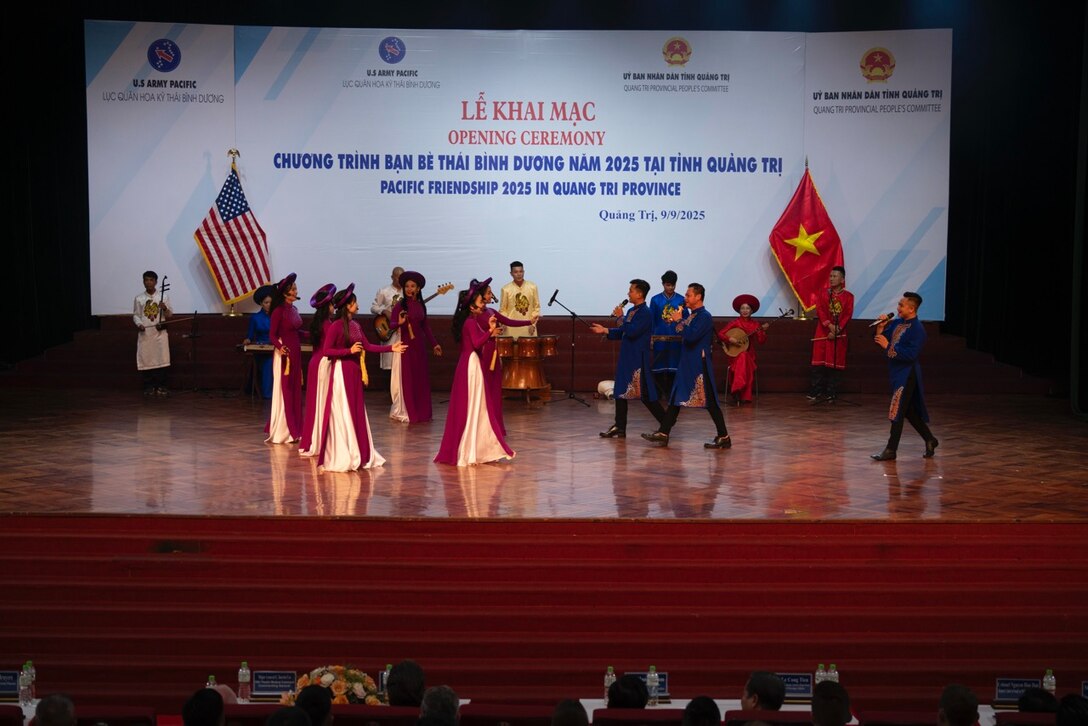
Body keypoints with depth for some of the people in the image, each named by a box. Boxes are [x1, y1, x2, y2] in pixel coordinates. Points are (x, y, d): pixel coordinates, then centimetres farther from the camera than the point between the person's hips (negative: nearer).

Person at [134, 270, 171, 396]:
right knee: (146, 360, 0)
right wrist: (139, 324, -12)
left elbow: (169, 316, 6)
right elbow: (136, 315, 8)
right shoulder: (139, 298, 5)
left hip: (160, 333, 0)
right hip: (145, 334, 0)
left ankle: (160, 387, 2)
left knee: (162, 359, -5)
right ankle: (148, 387, 9)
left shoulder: (163, 297, 4)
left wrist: (165, 308, -14)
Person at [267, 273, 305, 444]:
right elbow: (272, 335, -13)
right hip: (284, 353, -8)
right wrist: (280, 347, -30)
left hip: (296, 353, 8)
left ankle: (293, 429, 17)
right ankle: (281, 432, 3)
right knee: (283, 391, -3)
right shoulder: (279, 311, -12)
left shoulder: (294, 310, 10)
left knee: (295, 390, 10)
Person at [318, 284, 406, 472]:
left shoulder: (355, 325, 11)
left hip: (354, 374, 8)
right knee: (342, 415, -3)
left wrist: (391, 348, 7)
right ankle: (341, 458, 5)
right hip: (341, 373, -8)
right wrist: (349, 351, -20)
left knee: (357, 414, 11)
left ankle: (357, 455, 18)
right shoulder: (336, 326, -13)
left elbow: (368, 346, 11)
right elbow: (326, 351, -15)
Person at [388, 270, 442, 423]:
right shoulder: (400, 305, -6)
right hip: (405, 344, -5)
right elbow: (391, 325, -12)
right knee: (406, 378, -2)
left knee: (421, 378, 7)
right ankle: (403, 412, 6)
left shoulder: (421, 305, 8)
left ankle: (420, 411, 16)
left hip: (419, 345, 5)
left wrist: (434, 344, 15)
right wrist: (399, 323, -33)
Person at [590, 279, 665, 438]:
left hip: (639, 359, -9)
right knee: (621, 392, 9)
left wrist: (621, 317, -16)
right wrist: (604, 330, 11)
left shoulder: (645, 313, -15)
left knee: (646, 395, -6)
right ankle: (619, 428, 15)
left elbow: (631, 332, -25)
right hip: (627, 358, 9)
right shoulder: (631, 311, 12)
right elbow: (622, 333, 17)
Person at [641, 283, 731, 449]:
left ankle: (724, 437, 2)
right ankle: (663, 433, 10)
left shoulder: (704, 316, -13)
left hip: (700, 365, -9)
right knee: (675, 398, 8)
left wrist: (679, 321, -14)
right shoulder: (691, 315, 14)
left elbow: (691, 337, -25)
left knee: (710, 402, -4)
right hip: (686, 364, 9)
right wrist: (677, 322, 6)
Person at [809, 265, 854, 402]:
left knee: (836, 364, -1)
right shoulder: (823, 294, 7)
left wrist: (836, 330, -13)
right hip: (823, 333, 1)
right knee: (819, 362, -2)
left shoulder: (848, 296, 4)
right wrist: (829, 325, -20)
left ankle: (831, 393, 5)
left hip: (839, 335, -1)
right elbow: (820, 310, -5)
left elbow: (847, 315, -3)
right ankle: (815, 392, 1)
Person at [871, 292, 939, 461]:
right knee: (909, 411, 17)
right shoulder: (896, 323, 7)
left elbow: (911, 355, -25)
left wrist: (888, 346, -24)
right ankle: (930, 440, 30)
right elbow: (881, 340, 12)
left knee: (896, 412, -4)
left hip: (907, 374, -8)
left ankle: (890, 450, 2)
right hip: (896, 372, 8)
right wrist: (880, 328, -6)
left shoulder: (917, 329, -17)